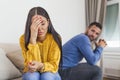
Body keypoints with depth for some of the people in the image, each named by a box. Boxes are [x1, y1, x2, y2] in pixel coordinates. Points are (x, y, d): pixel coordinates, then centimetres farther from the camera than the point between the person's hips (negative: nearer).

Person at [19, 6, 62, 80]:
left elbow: (54, 65, -15)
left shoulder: (55, 38, -15)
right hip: (32, 73, 0)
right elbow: (31, 64, -23)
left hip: (49, 72, 0)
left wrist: (41, 66, -38)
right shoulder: (24, 38, -15)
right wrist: (33, 39, -33)